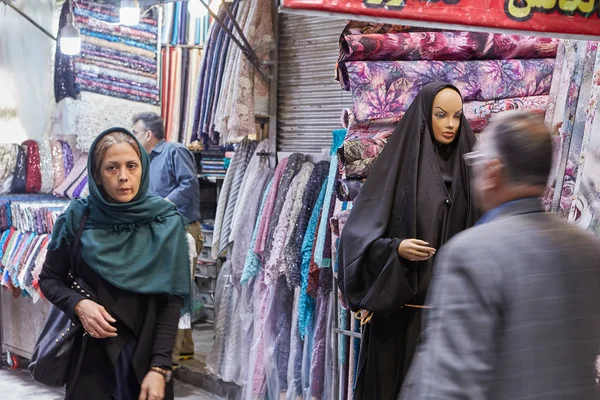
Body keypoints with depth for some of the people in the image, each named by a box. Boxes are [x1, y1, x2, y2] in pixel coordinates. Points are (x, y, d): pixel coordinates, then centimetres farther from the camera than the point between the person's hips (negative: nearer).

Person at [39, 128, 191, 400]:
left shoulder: (165, 222, -8)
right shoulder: (78, 218, -6)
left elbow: (172, 299, -8)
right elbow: (48, 279, 5)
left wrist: (159, 367, -14)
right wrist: (77, 304, -15)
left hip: (146, 353, 0)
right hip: (90, 353, 0)